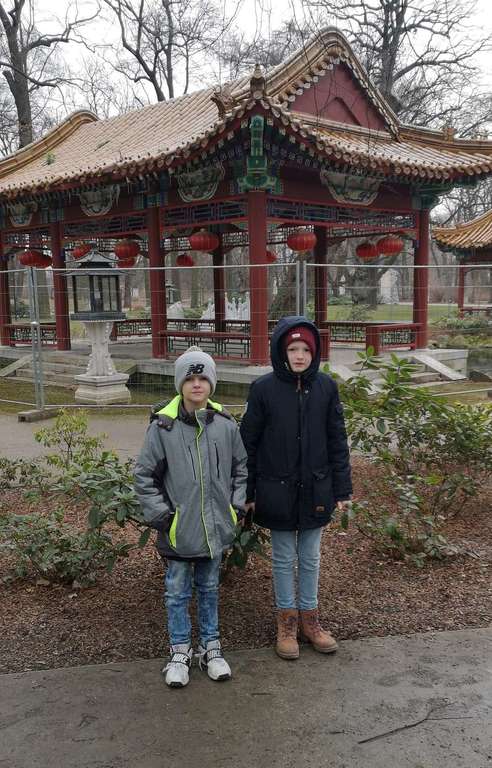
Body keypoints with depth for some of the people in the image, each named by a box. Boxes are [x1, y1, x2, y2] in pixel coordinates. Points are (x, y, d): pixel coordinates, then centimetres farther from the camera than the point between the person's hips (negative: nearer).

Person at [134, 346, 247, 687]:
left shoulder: (226, 424, -3)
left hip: (215, 527, 2)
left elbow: (240, 468, 10)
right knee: (177, 592, 12)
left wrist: (236, 506, 4)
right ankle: (180, 652, 30)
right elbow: (144, 476, -5)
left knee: (209, 589, 19)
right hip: (178, 530, -2)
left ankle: (211, 647, 35)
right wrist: (160, 514, -8)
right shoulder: (163, 426, -12)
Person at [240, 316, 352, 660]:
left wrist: (342, 489, 1)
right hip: (278, 490, -2)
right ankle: (287, 620, 29)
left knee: (311, 558, 15)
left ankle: (309, 617, 32)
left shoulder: (326, 386, -4)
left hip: (315, 489, 2)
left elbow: (337, 441, 1)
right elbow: (249, 442, -4)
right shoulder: (263, 388, -10)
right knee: (284, 559, 12)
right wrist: (247, 492, -4)